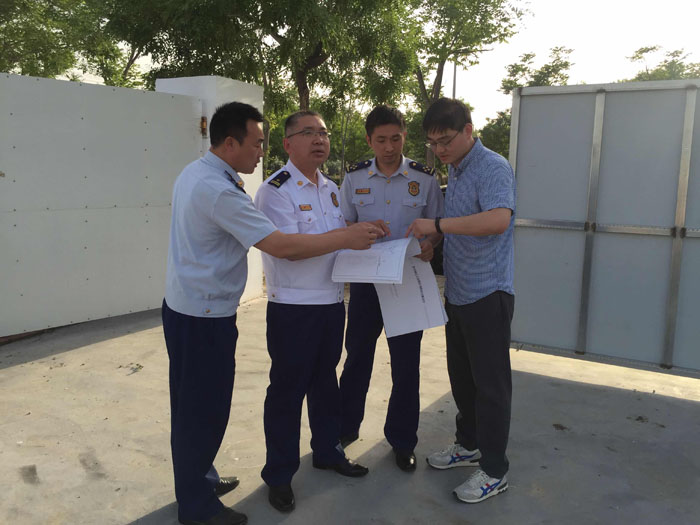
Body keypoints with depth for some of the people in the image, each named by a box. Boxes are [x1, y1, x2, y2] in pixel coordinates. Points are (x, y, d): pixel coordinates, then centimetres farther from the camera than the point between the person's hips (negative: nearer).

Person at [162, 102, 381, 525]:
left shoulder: (194, 173, 7)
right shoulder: (218, 190, -25)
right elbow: (281, 245, -26)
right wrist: (347, 238, -21)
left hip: (183, 307, 10)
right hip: (206, 317, -10)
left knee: (191, 405, 21)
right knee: (205, 410, 4)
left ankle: (199, 478, 39)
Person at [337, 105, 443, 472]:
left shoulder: (424, 178, -1)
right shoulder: (354, 178, 3)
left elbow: (437, 226, 5)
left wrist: (429, 245, -18)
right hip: (365, 279, 1)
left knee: (406, 364, 6)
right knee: (357, 356, 12)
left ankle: (402, 441, 24)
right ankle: (346, 427, 32)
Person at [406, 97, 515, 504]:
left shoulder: (493, 168, -15)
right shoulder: (455, 171, 13)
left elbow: (498, 219, -33)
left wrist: (437, 224, -32)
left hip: (487, 294, -9)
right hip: (458, 293, 9)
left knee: (490, 382, 2)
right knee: (461, 375, 19)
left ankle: (494, 471, 16)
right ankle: (469, 445, 37)